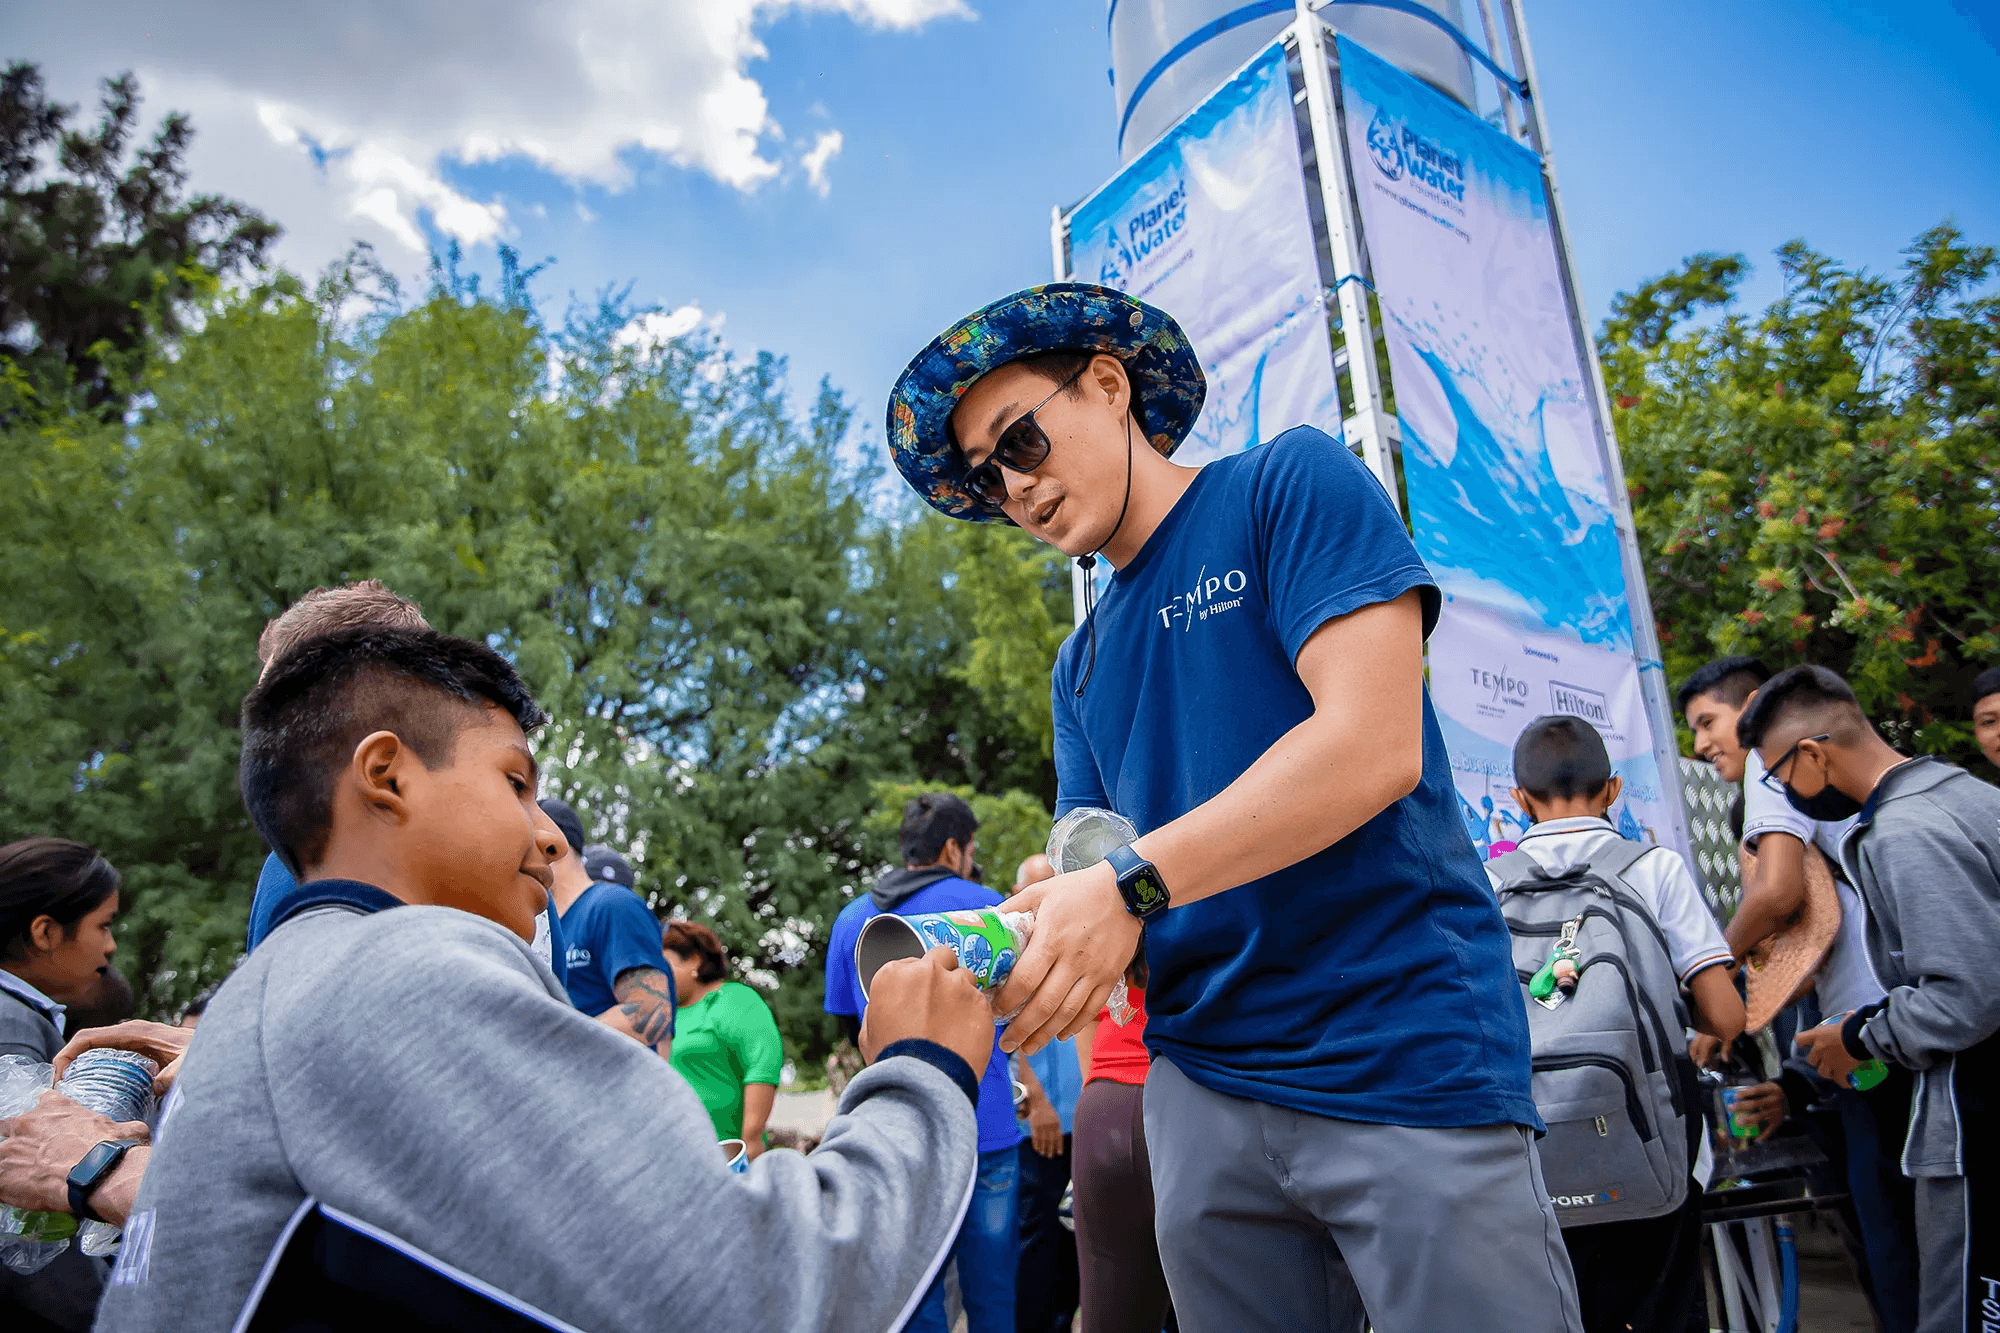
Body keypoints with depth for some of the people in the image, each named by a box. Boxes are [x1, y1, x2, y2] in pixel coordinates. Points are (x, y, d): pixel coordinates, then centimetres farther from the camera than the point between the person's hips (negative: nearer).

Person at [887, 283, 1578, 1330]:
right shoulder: (1082, 662, 17)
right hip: (1202, 1082, 6)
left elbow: (1374, 746, -16)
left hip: (1406, 1067, -5)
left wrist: (1131, 885, -23)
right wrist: (1020, 927, -13)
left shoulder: (1291, 483, -3)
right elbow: (1089, 857, 10)